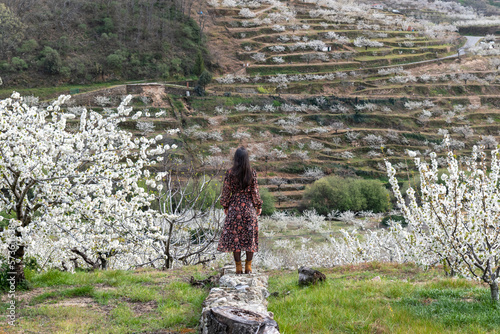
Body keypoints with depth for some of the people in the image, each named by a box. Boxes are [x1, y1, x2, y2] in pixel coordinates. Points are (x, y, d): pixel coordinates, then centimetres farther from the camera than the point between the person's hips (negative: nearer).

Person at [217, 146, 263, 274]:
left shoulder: (229, 173, -6)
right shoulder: (252, 172, -6)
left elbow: (226, 191, -1)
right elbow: (255, 191, -2)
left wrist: (225, 206, 12)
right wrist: (259, 206, 11)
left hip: (234, 207, 0)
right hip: (249, 206, 0)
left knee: (234, 236, 6)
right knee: (250, 235, 8)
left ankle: (238, 266, 6)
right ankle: (248, 266, 10)